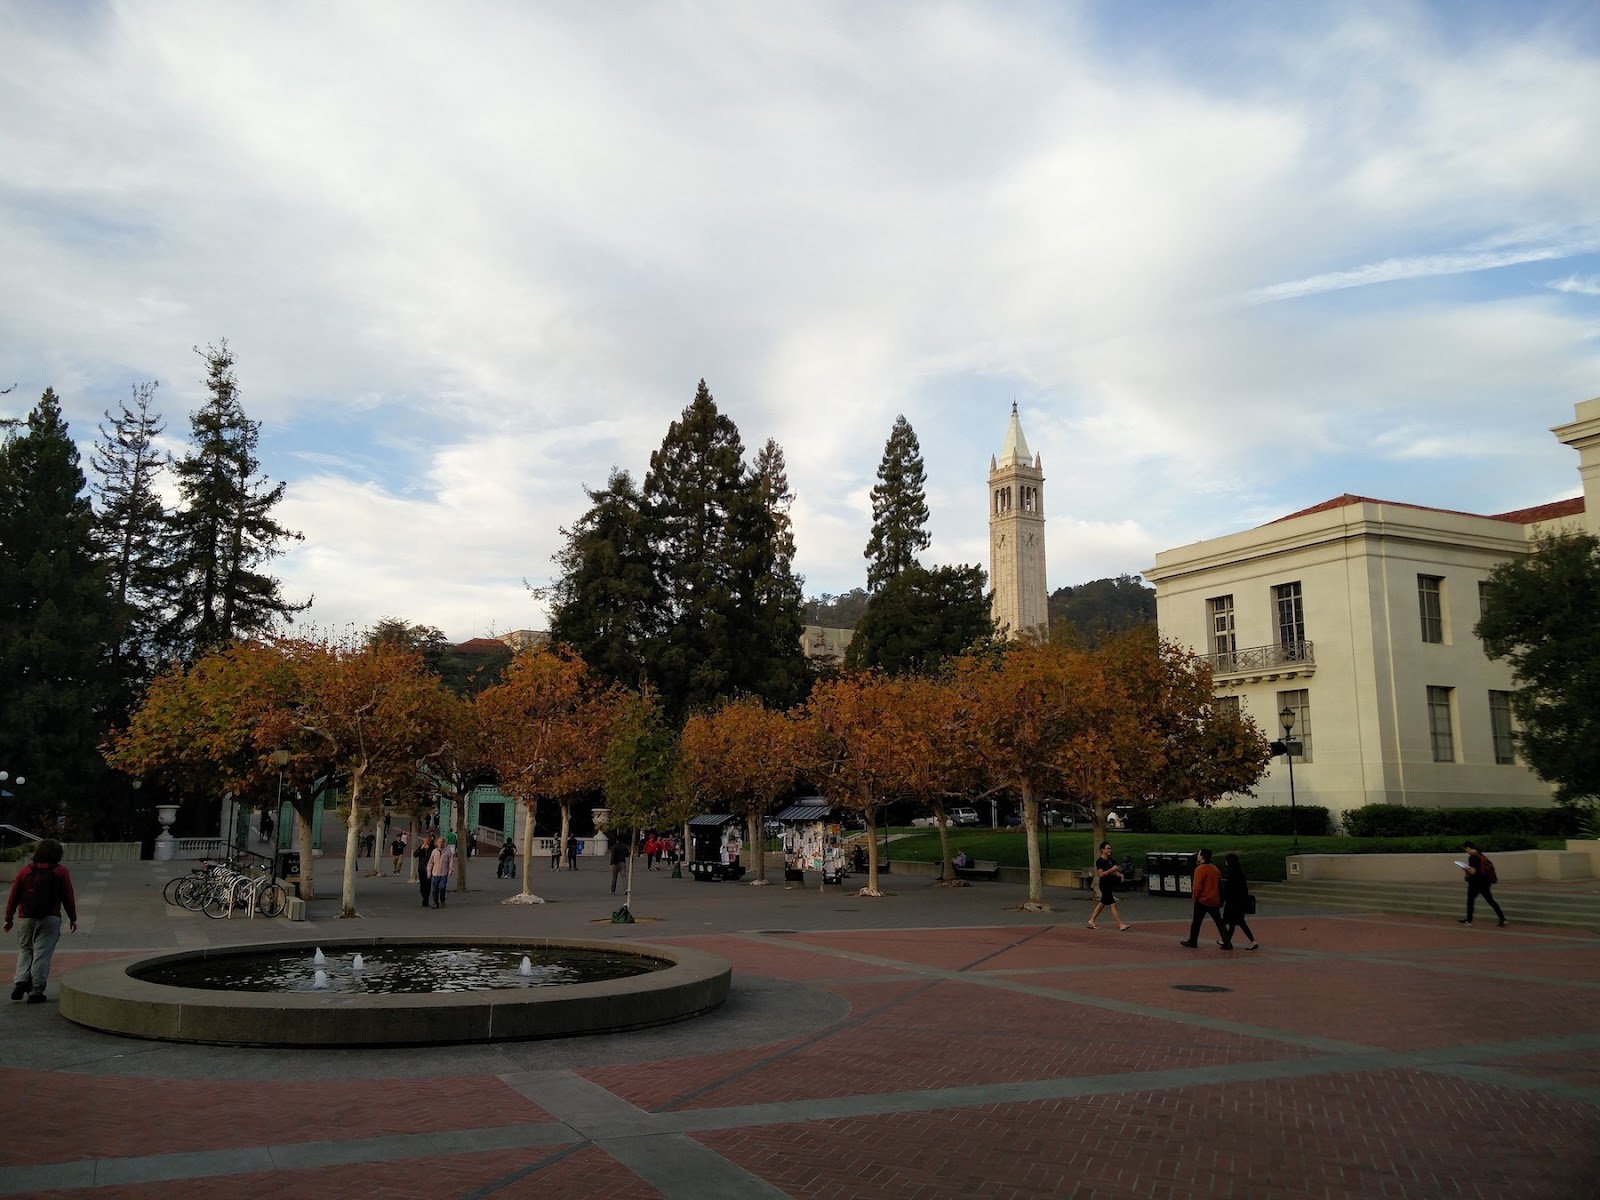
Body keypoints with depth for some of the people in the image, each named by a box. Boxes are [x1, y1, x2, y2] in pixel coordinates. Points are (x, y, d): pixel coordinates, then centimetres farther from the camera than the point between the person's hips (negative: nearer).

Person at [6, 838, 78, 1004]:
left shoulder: (25, 870, 5)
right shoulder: (61, 872, -1)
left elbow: (13, 896, 5)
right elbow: (68, 897, -1)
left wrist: (9, 918, 14)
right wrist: (73, 918, 9)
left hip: (26, 919, 2)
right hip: (50, 919, -2)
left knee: (24, 950, 18)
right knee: (42, 954, 0)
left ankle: (21, 980, -2)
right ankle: (35, 992, -1)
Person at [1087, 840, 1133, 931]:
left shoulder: (1110, 860, 11)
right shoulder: (1099, 861, -14)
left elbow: (1114, 872, 20)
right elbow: (1101, 874, -21)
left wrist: (1120, 875, 0)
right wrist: (1111, 870, -25)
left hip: (1110, 885, 9)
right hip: (1104, 885, -9)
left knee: (1102, 904, 14)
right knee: (1113, 905, -8)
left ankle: (1091, 921, 24)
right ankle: (1120, 924, -8)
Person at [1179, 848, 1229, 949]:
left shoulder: (1200, 869, -13)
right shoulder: (1215, 869, 8)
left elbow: (1197, 886, -17)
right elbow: (1220, 885, 14)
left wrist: (1195, 898, -4)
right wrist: (1221, 900, 21)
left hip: (1203, 900, -6)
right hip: (1215, 901, 6)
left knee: (1196, 922, 9)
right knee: (1219, 923, 6)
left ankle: (1192, 941, 18)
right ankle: (1227, 943, 0)